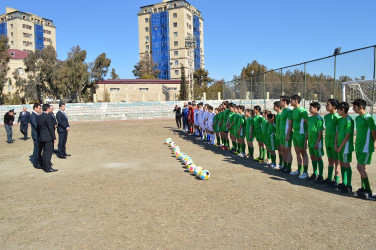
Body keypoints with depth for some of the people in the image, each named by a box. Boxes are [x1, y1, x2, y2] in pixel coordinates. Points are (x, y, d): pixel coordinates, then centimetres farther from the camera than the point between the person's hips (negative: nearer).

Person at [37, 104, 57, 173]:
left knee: (45, 152, 17)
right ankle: (48, 168, 0)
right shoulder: (47, 116, -16)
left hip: (41, 137, 8)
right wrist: (54, 138, -11)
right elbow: (51, 128, -16)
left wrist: (39, 136, 19)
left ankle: (45, 166, 26)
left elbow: (38, 127, 13)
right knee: (48, 153, -3)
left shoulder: (39, 117, 8)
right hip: (48, 138, -8)